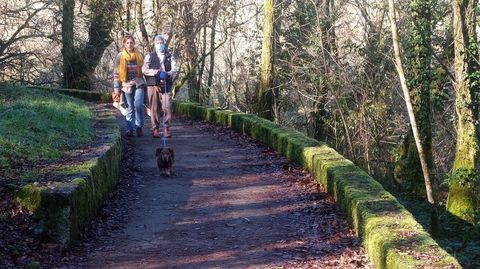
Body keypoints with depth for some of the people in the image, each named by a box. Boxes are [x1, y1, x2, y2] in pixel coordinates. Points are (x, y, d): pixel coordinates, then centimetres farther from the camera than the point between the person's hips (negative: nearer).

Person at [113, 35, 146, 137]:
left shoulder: (139, 56, 8)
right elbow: (116, 73, 5)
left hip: (138, 84, 0)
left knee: (138, 105, -13)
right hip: (127, 85, 0)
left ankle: (139, 127, 2)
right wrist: (116, 88, 0)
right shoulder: (120, 56, 5)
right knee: (129, 109, 4)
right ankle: (130, 129, 10)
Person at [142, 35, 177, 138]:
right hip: (153, 85, 0)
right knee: (154, 108, 1)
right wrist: (156, 72, -14)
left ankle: (167, 128, -3)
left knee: (167, 106, -11)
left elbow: (174, 70, 0)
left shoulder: (170, 57, 13)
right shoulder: (150, 56, 12)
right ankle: (155, 129, 8)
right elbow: (144, 69, -1)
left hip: (166, 85, 0)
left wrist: (167, 74, -21)